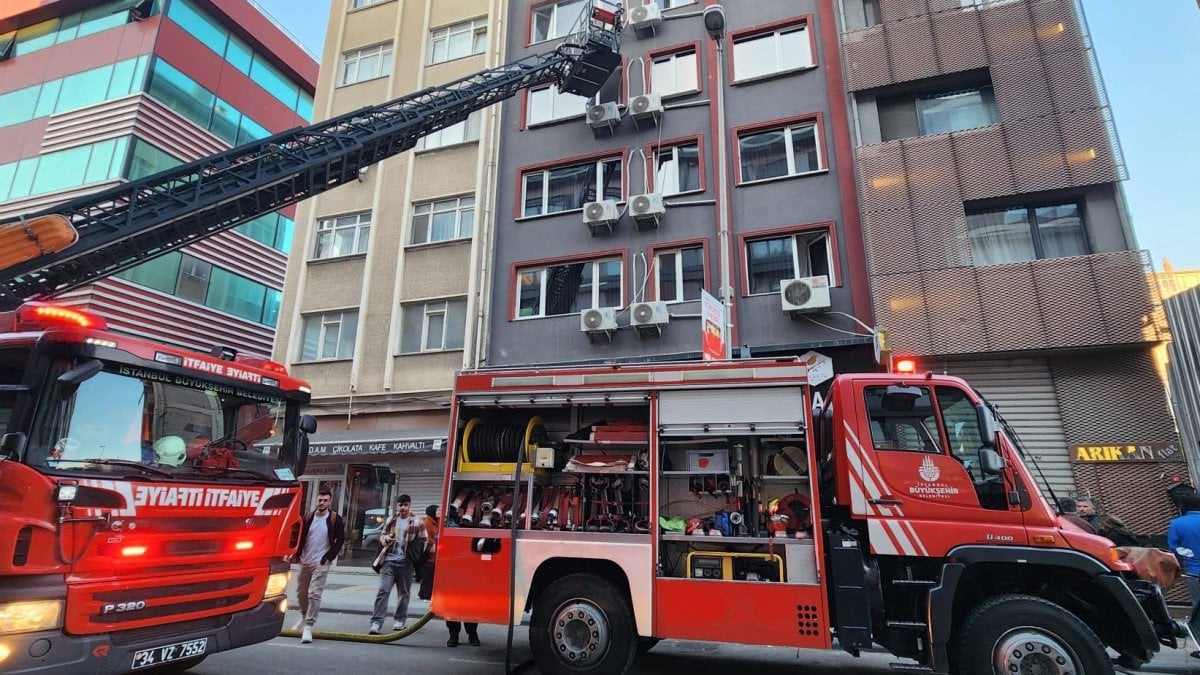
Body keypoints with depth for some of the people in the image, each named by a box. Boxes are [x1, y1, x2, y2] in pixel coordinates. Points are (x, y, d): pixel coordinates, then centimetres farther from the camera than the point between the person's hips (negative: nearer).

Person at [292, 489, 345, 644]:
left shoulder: (335, 519, -7)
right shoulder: (308, 518, 4)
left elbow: (340, 540, -5)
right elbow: (300, 537, 10)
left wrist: (328, 557, -11)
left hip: (321, 563, -5)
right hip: (305, 561, 5)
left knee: (314, 594, -10)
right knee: (301, 592, 17)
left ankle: (308, 627, -5)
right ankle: (304, 617, 42)